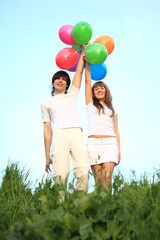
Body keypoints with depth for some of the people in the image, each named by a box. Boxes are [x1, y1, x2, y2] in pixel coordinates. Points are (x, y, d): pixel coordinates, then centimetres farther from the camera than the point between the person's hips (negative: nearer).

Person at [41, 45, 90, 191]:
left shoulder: (72, 96, 30)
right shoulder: (46, 103, 26)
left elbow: (79, 71, 27)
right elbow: (47, 129, 19)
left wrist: (84, 48, 27)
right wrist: (47, 156, 13)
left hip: (76, 134, 1)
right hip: (59, 135, -1)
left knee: (84, 172, -17)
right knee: (60, 174, -20)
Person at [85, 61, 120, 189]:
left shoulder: (113, 110, 22)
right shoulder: (91, 104, 18)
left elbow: (116, 132, 17)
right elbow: (88, 80, 15)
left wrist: (119, 150, 6)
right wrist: (87, 61, 15)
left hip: (110, 143, 1)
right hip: (94, 143, 0)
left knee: (107, 178, -16)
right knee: (98, 180, -8)